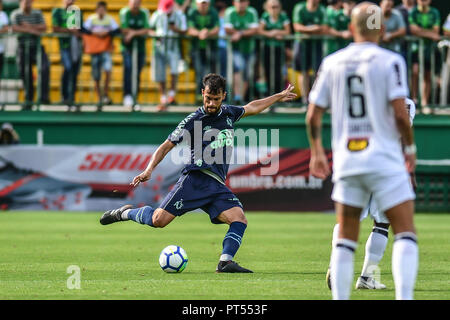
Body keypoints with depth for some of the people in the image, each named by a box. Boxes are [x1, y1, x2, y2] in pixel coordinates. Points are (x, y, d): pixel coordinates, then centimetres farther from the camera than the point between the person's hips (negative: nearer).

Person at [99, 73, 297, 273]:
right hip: (196, 179, -5)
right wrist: (149, 170, -11)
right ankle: (126, 213, 11)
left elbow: (252, 108, 39)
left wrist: (279, 97, 47)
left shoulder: (229, 113, 18)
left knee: (239, 220, -19)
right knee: (158, 220, -16)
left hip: (217, 186, 5)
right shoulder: (193, 121, 2)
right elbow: (167, 145, 2)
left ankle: (225, 262, -26)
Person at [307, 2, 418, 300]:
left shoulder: (332, 63, 8)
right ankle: (403, 297, -17)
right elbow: (400, 113, -12)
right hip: (384, 159, -4)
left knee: (346, 239, 11)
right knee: (406, 233, -2)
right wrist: (410, 147, 4)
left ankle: (339, 298, 6)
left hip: (346, 161, 4)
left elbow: (313, 116, 9)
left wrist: (317, 153, 23)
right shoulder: (390, 61, -4)